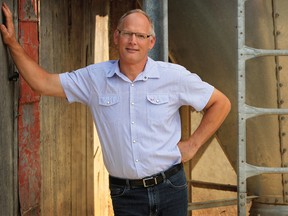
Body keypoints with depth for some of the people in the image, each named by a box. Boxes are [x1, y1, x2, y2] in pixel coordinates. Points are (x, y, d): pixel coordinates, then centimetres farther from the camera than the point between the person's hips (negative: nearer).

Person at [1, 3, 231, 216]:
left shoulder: (175, 76, -4)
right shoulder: (94, 78, 2)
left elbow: (221, 103, 5)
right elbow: (43, 83, 4)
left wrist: (193, 144, 1)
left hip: (169, 187, -1)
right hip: (124, 194, 1)